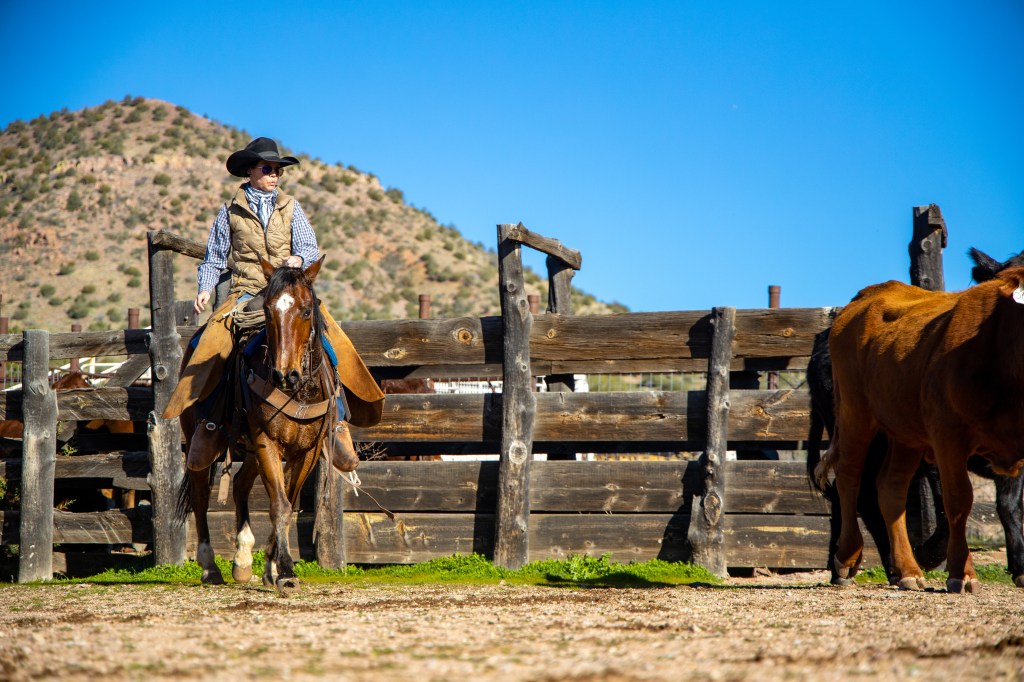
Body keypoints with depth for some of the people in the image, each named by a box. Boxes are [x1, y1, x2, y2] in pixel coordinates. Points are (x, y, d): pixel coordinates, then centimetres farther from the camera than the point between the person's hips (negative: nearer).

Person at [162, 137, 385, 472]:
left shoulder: (291, 208, 14)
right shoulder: (230, 212, 12)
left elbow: (310, 247, 5)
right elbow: (214, 258, 16)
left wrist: (299, 258, -19)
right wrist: (205, 289, -1)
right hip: (245, 293, 0)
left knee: (327, 342, -24)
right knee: (211, 343, -28)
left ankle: (337, 424, -20)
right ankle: (210, 424, -18)